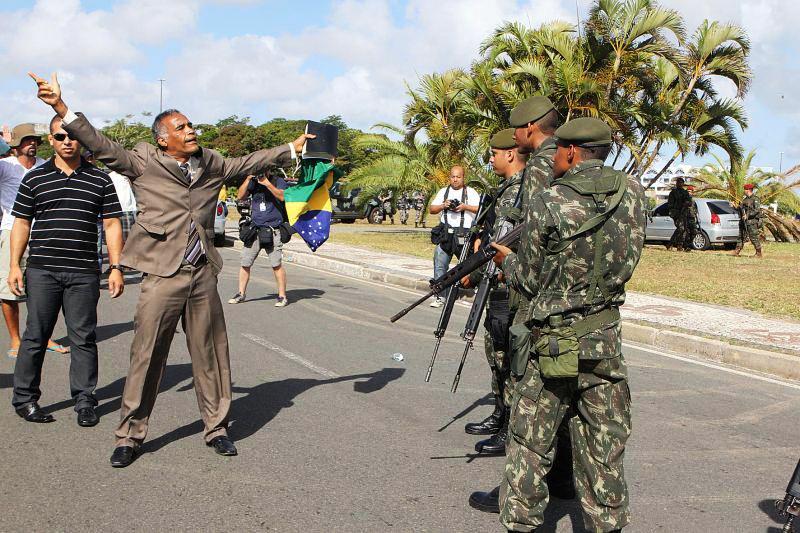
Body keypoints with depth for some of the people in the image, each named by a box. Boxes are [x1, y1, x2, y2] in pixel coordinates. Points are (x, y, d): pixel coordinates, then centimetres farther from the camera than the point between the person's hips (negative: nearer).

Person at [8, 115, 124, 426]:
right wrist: (14, 265, 2)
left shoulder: (100, 180, 8)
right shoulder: (35, 179, 8)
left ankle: (85, 402, 13)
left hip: (84, 273, 0)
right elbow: (21, 224, 10)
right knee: (35, 336, 5)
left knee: (84, 337, 3)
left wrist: (116, 267, 0)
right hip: (42, 271, 0)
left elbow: (112, 225, 7)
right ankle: (24, 399, 18)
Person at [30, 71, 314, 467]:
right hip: (163, 274, -4)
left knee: (210, 355, 11)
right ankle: (129, 436, 15)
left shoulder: (210, 163, 12)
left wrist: (292, 149, 27)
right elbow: (100, 145, -7)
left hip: (203, 274, 4)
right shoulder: (142, 162, 0)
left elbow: (247, 163, 23)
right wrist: (61, 108, -17)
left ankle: (216, 428, 25)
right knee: (147, 356, 1)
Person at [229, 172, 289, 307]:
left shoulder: (278, 181, 3)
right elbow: (240, 197, 3)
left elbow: (283, 196, -14)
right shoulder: (253, 182, 12)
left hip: (272, 231, -4)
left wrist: (267, 183, -18)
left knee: (276, 264, -8)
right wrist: (248, 179, -5)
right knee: (245, 263, 4)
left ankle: (282, 296, 0)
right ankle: (241, 293, 17)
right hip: (254, 229, 4)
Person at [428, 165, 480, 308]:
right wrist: (443, 205, -4)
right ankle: (441, 297, 0)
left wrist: (465, 207, -12)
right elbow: (432, 209, 14)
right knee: (440, 265, -3)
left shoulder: (471, 192, 8)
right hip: (445, 234, 3)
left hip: (464, 236, -3)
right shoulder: (443, 191, 17)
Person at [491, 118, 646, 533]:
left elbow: (534, 283, -4)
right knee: (604, 447, 14)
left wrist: (503, 257, 13)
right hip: (606, 338, 4)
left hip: (554, 344, -3)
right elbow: (625, 258, 11)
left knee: (530, 444, 10)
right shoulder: (632, 192, 0)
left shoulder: (548, 203, -11)